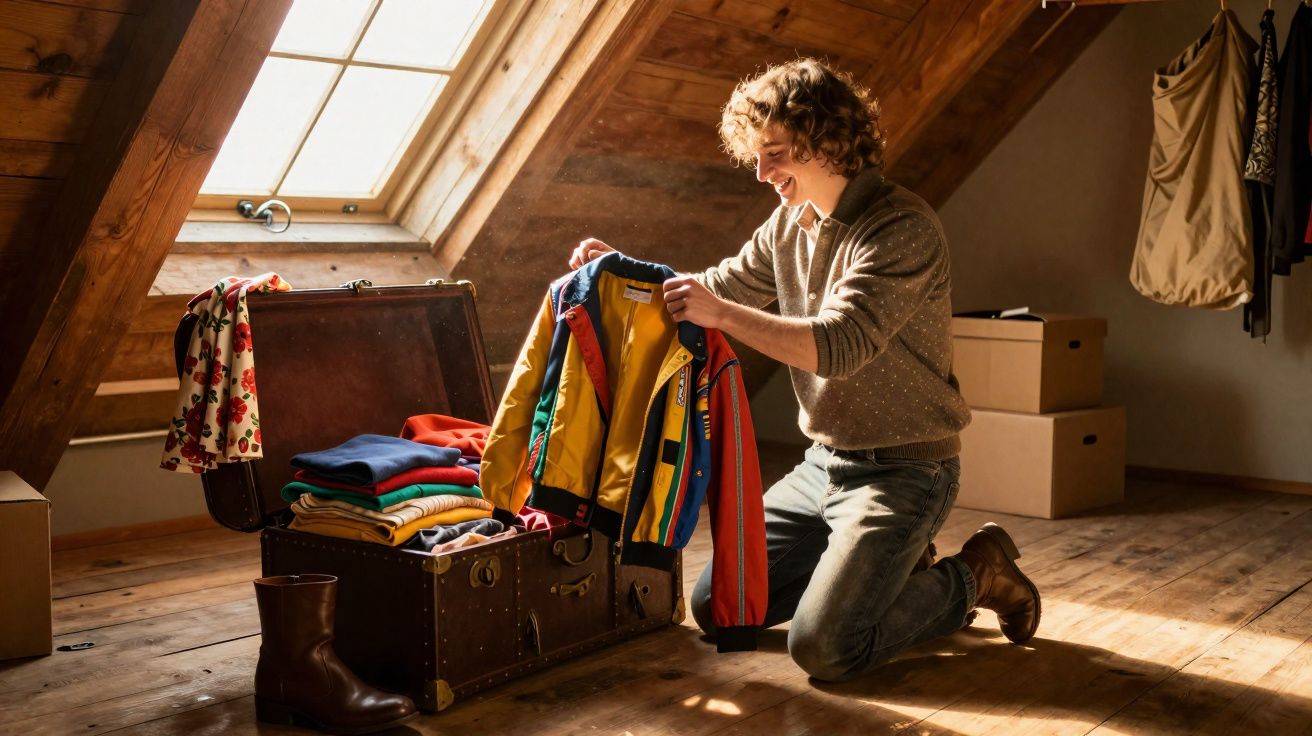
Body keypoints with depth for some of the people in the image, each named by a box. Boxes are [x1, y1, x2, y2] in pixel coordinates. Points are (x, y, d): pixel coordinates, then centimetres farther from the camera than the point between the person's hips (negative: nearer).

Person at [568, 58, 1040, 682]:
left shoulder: (901, 228, -19)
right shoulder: (789, 225, 6)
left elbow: (838, 346, -29)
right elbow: (721, 288, 17)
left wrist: (721, 314, -34)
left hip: (901, 469, -8)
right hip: (823, 463, 8)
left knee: (823, 646, -20)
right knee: (714, 607, 6)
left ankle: (973, 576, 6)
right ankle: (884, 564, 19)